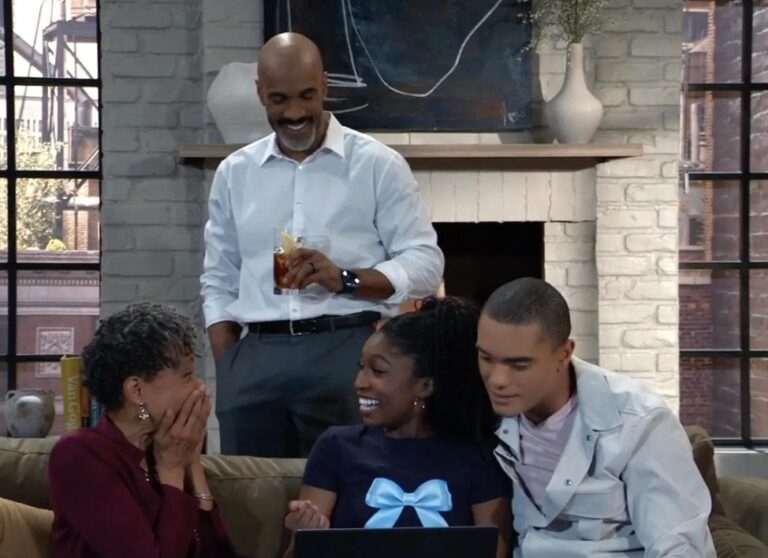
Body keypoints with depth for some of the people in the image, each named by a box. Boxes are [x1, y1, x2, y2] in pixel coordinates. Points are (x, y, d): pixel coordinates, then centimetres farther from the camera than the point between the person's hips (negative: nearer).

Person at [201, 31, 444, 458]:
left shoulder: (378, 164, 2)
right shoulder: (235, 173, 13)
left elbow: (425, 264, -1)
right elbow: (219, 283, 16)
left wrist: (344, 279, -17)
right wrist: (226, 375, 6)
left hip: (347, 352, -3)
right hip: (255, 357, 3)